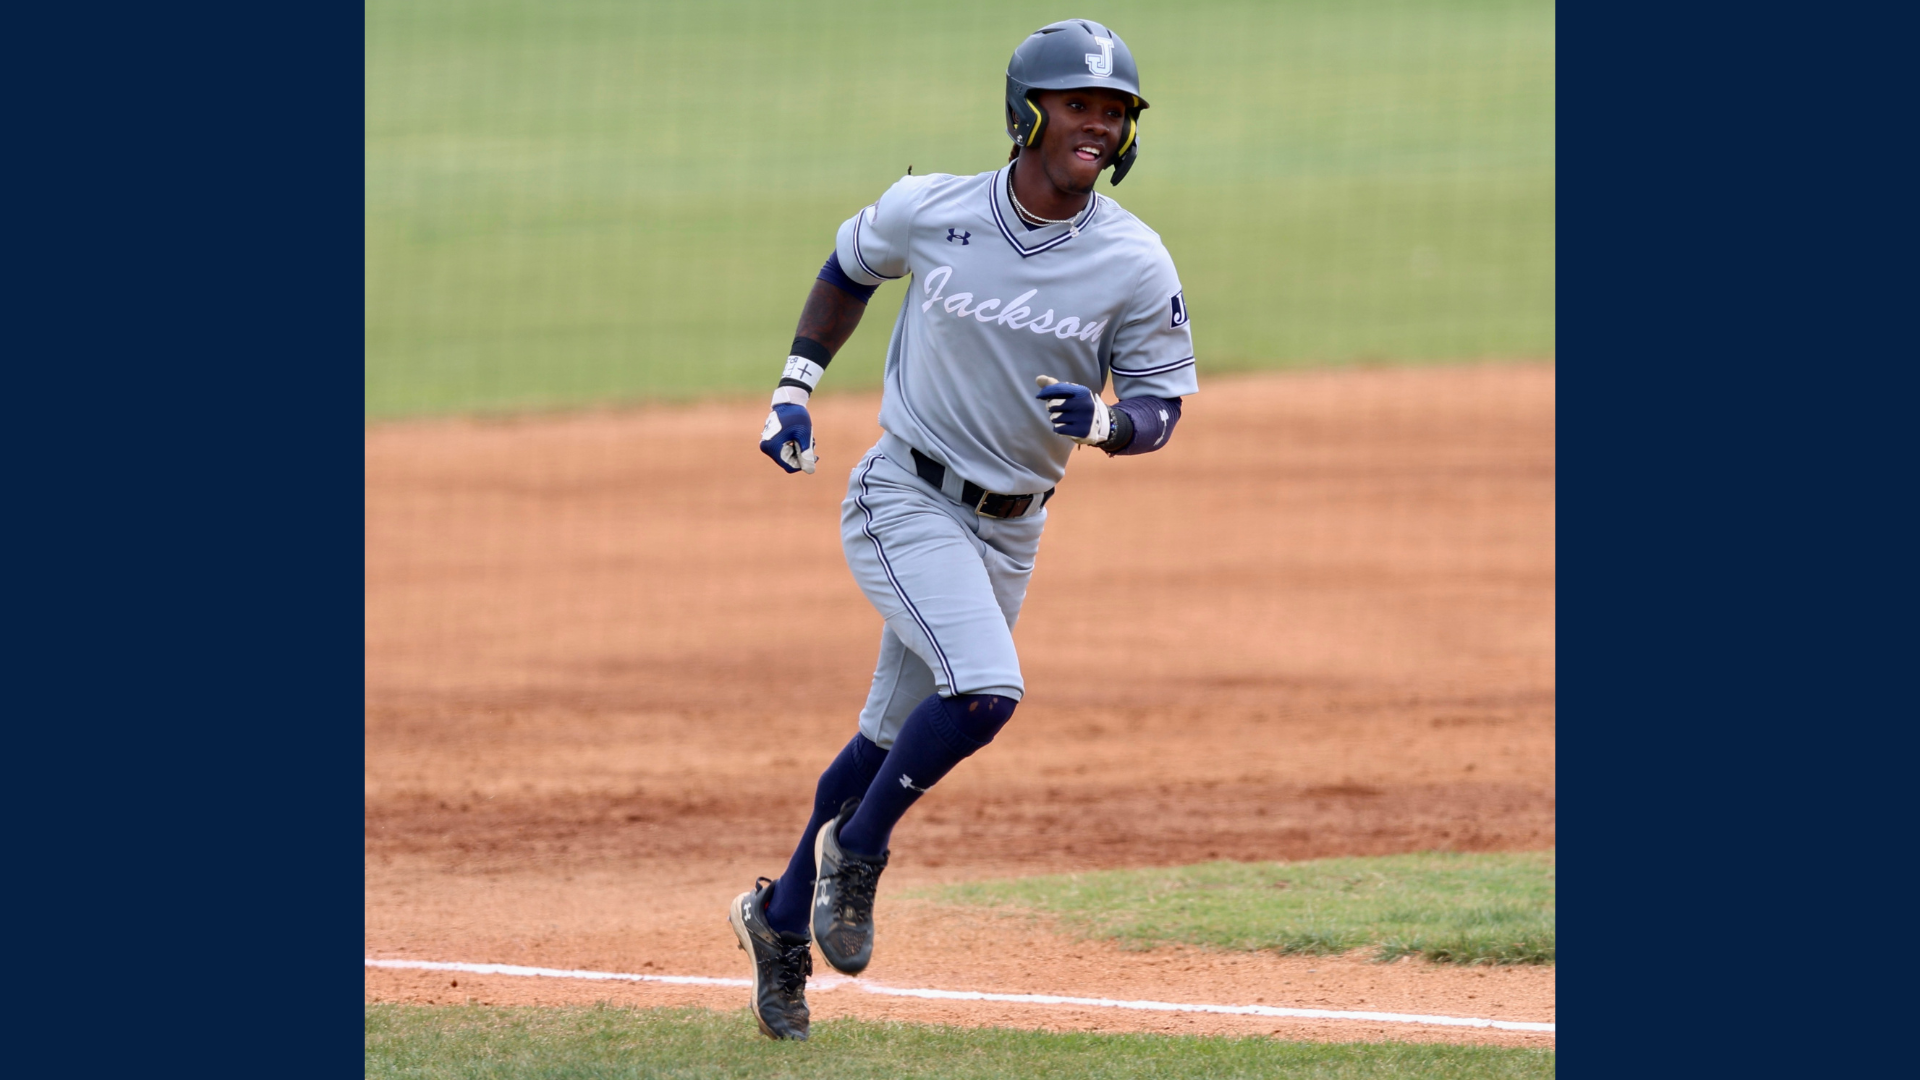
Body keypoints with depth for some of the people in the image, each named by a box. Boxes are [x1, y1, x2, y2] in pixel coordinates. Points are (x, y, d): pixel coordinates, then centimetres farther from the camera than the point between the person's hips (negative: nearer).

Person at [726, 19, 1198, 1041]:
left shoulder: (1135, 264, -10)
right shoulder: (929, 211, -11)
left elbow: (1159, 408, -4)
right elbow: (849, 265, 11)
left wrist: (1102, 420, -26)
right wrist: (794, 388, 5)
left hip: (1010, 529, 4)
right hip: (906, 499, -4)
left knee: (898, 734, 13)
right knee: (985, 690, -24)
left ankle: (782, 919, 30)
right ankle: (853, 852, -1)